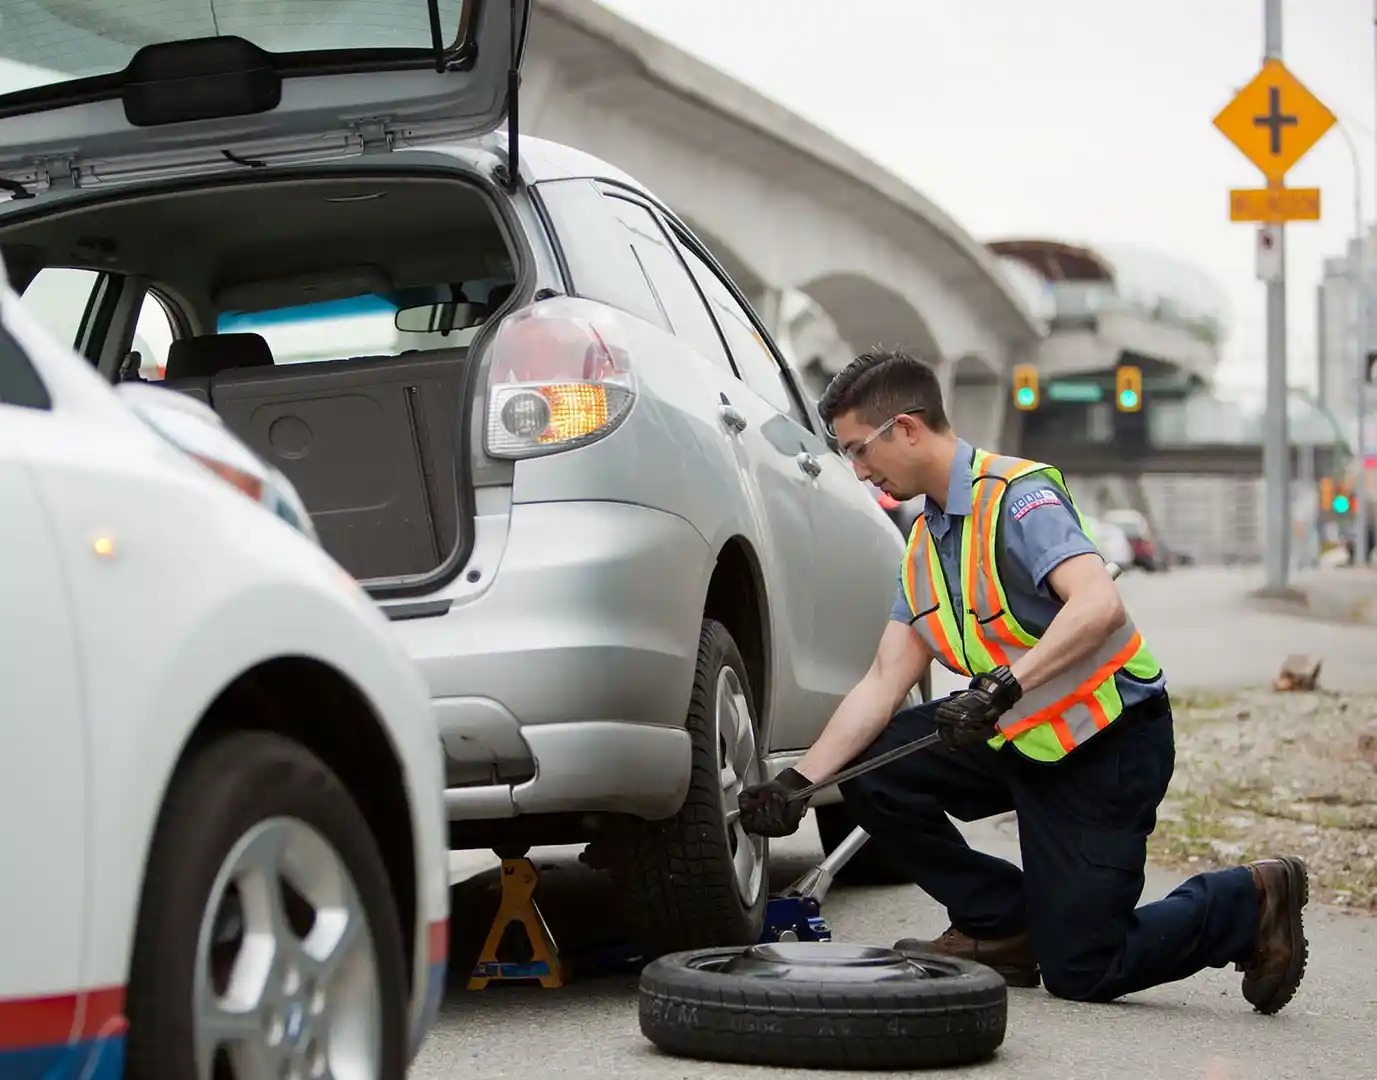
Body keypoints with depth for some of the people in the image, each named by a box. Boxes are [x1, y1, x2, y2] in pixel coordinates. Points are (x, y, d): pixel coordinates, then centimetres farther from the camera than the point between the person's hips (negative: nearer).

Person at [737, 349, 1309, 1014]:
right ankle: (999, 927, 9)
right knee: (871, 771, -7)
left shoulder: (1018, 495, -19)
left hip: (1111, 742, -8)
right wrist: (798, 782, -7)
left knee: (1077, 970, -7)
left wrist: (1003, 685, -42)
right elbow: (884, 681, 3)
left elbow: (1099, 604, -34)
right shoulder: (924, 542, 8)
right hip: (1018, 737, 8)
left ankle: (1248, 905, 15)